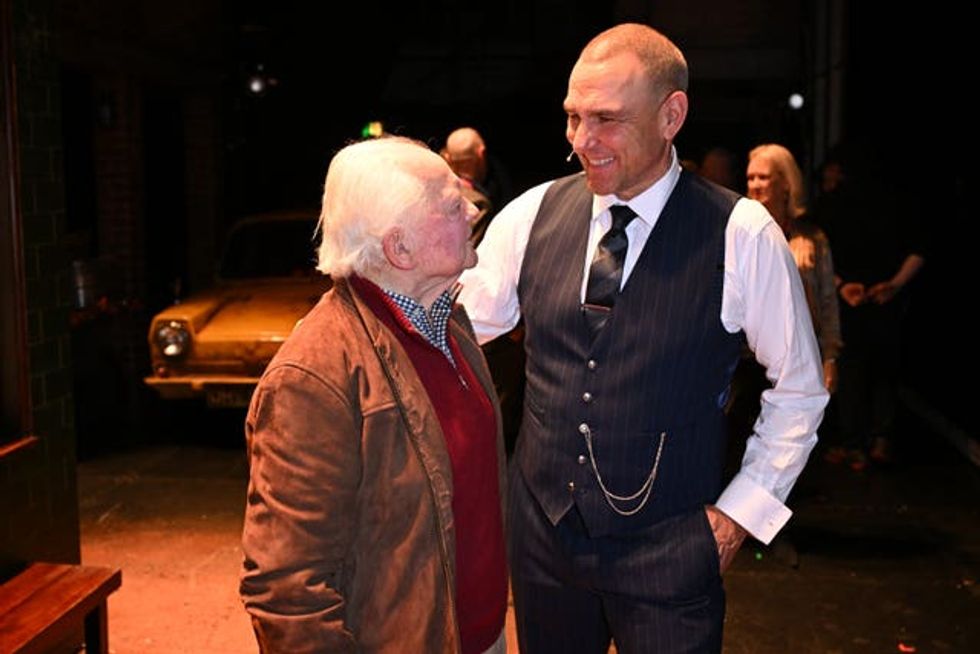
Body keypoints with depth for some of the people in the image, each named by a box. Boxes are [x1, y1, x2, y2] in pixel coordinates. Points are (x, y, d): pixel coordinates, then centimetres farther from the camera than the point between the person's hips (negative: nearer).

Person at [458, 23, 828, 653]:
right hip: (542, 528, 3)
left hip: (667, 553, -3)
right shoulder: (531, 215, -4)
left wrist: (739, 512, -4)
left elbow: (800, 388, -2)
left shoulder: (742, 235, -13)